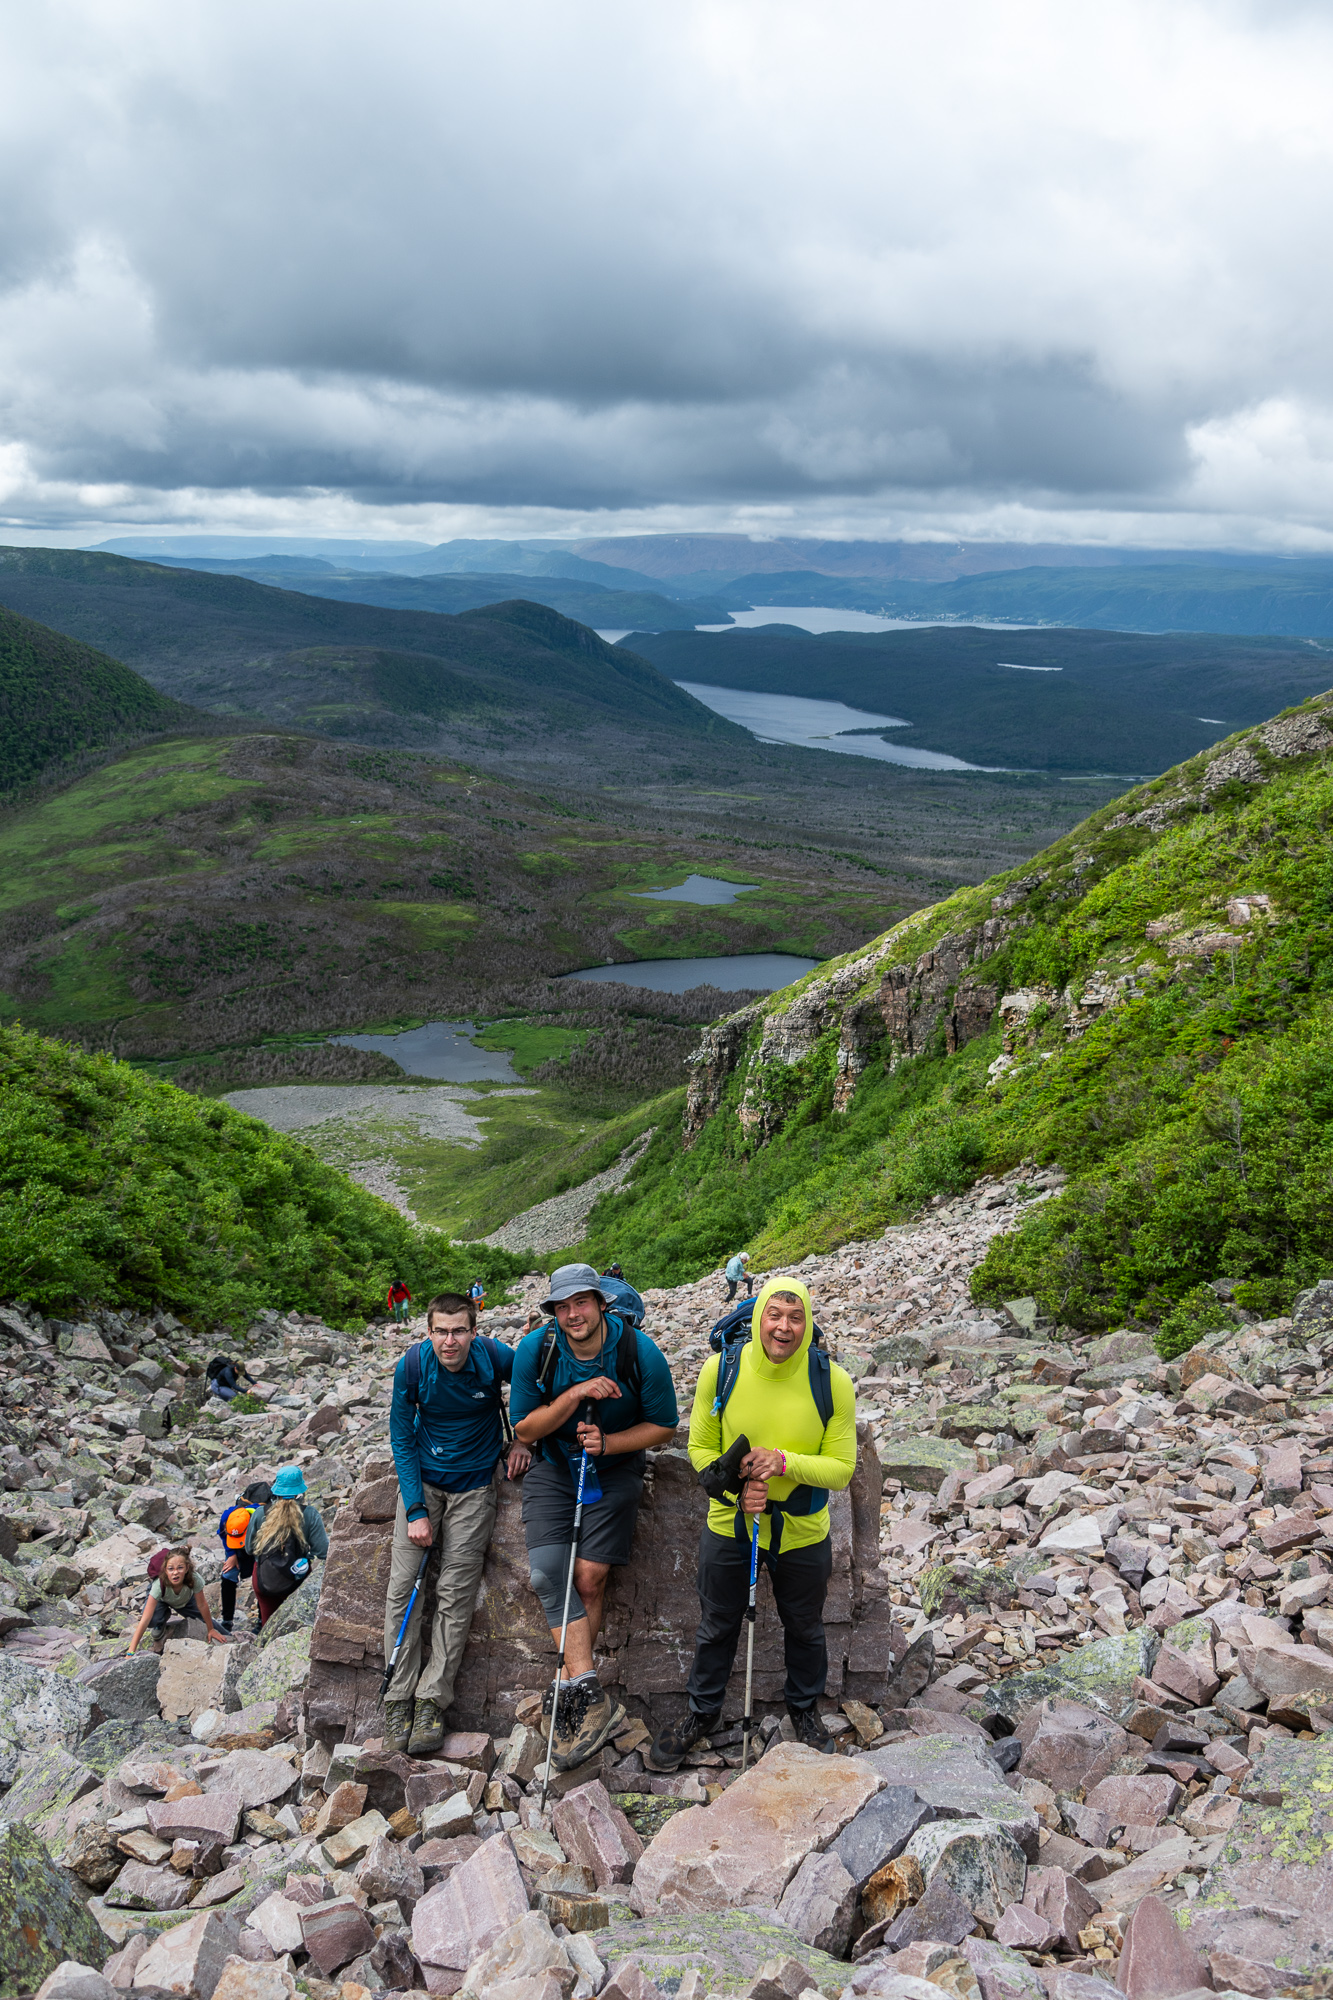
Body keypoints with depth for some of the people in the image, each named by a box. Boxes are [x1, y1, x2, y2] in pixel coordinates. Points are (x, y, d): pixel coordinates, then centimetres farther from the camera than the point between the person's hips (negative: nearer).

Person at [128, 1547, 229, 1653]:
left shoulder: (194, 1579, -41)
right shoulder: (159, 1585, -44)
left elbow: (202, 1605, -24)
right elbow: (145, 1619, -45)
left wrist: (211, 1630, -12)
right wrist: (131, 1652, -50)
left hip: (186, 1600, 2)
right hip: (161, 1599, -2)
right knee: (153, 1619, -30)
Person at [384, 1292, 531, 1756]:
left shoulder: (496, 1357, -15)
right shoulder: (412, 1367, -15)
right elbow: (402, 1439, -7)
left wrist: (521, 1439, 1)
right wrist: (415, 1509, -13)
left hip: (473, 1485, -1)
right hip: (421, 1479, 1)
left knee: (455, 1592, -8)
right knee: (403, 1584, -8)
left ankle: (432, 1700, -2)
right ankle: (399, 1696, 0)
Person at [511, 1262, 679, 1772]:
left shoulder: (640, 1352, -16)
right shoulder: (535, 1349, -13)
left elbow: (663, 1425, -3)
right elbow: (524, 1430, -8)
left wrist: (608, 1442, -19)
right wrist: (576, 1393, -23)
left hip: (615, 1468, -1)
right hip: (554, 1468, 1)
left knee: (589, 1579, -11)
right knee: (548, 1573, -17)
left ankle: (572, 1693, 5)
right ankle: (593, 1700, -19)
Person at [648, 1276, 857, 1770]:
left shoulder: (832, 1381, -18)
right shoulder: (721, 1370, -16)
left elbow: (842, 1469, -13)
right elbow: (700, 1449, -4)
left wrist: (785, 1462, -28)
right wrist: (736, 1489, -21)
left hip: (802, 1532, 0)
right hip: (728, 1525, 0)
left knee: (804, 1630, 22)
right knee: (717, 1626, 20)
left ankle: (805, 1709, 49)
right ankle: (702, 1711, 45)